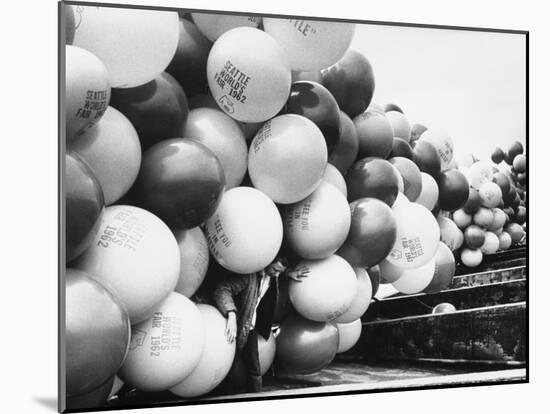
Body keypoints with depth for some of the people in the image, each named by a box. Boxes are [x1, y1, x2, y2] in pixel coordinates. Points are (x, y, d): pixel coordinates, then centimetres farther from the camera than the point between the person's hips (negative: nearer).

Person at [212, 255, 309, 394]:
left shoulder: (272, 276, -1)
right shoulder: (249, 275, -24)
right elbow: (222, 290, -34)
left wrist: (288, 273, 3)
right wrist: (231, 314, -46)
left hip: (250, 328, 7)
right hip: (235, 326, -7)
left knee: (254, 371, 5)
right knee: (237, 375, -10)